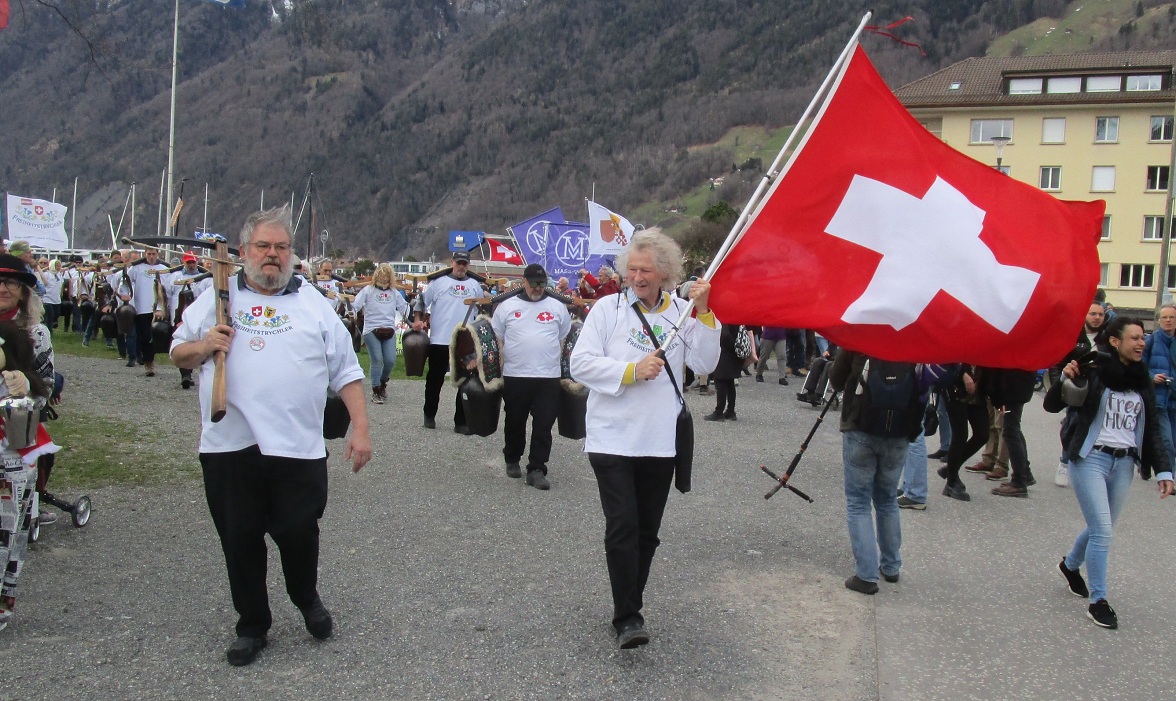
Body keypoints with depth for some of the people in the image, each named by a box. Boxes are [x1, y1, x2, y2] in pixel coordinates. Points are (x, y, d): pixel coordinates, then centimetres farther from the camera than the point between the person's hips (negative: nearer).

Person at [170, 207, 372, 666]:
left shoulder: (313, 304, 8)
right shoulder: (217, 298, 10)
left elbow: (346, 371, 6)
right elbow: (178, 353, 14)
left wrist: (360, 428, -2)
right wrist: (203, 346, -8)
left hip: (298, 447, -1)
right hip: (229, 445, 1)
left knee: (298, 533, 2)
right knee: (239, 540, 8)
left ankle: (307, 598, 32)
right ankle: (252, 626, 26)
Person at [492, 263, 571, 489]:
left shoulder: (558, 307, 7)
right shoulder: (507, 306, 4)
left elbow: (563, 339, 15)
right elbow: (498, 338, 10)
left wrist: (554, 361, 7)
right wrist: (504, 364, 2)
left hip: (548, 377, 0)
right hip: (514, 376, 0)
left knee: (543, 425, -2)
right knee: (515, 422, 12)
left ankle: (536, 469, 3)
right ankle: (512, 460, 31)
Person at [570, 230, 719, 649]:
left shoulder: (682, 312, 5)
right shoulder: (608, 308, -2)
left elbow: (704, 365, -3)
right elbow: (580, 363, -8)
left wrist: (703, 313, -11)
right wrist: (632, 371, -17)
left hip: (660, 442, 3)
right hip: (612, 439, -3)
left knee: (647, 531, 11)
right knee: (622, 527, -9)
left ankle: (630, 608, 26)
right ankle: (627, 618, -2)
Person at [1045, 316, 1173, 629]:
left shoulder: (1143, 381, 8)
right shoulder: (1094, 372, -9)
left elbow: (1152, 430, 13)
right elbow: (1052, 405, -8)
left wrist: (1163, 469, 4)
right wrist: (1065, 380, -28)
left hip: (1124, 463, 6)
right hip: (1090, 459, -5)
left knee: (1102, 529, 15)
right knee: (1102, 531, -8)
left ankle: (1070, 565, 42)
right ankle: (1098, 601, 4)